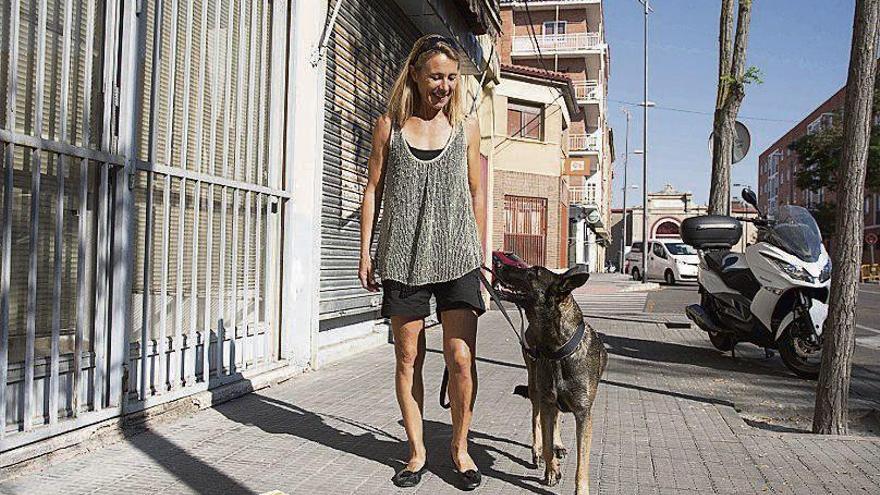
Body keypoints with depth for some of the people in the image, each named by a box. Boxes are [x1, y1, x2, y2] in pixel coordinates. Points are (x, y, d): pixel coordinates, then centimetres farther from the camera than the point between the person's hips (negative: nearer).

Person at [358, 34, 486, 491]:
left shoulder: (466, 126, 8)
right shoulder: (388, 126, 6)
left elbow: (476, 195, 11)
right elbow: (373, 191, 8)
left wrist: (481, 254, 10)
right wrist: (366, 252, 3)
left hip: (456, 257, 0)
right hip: (402, 257, 0)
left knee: (461, 359, -5)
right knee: (408, 358, 6)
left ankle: (460, 446, 17)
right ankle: (417, 451, 21)